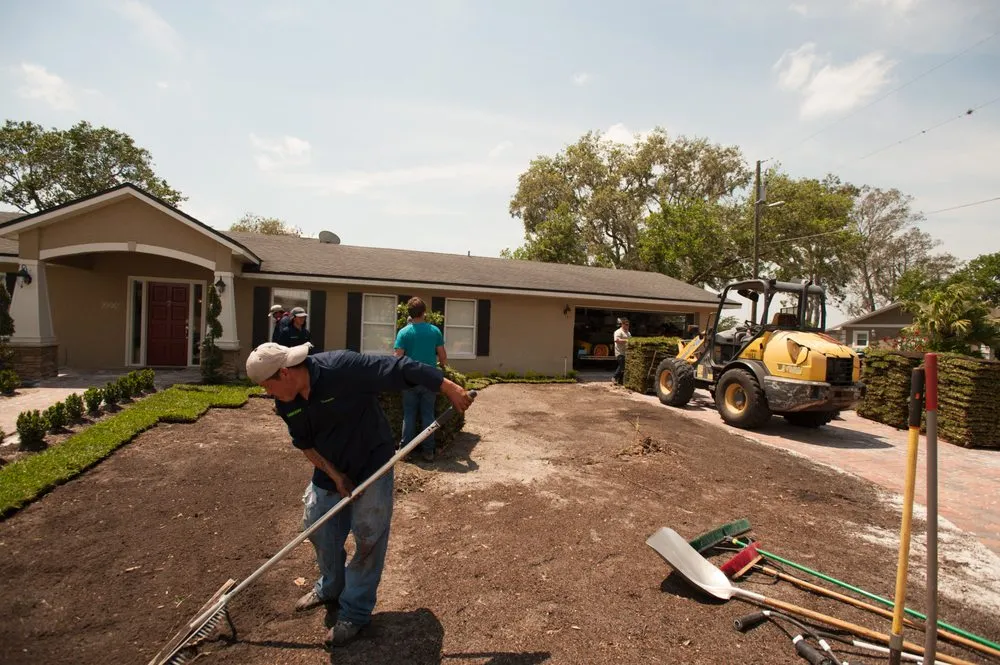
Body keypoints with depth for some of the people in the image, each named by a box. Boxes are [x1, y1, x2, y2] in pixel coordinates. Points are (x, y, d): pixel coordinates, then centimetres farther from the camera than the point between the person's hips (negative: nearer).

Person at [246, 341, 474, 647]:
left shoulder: (343, 367, -33)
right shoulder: (286, 403, -10)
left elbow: (400, 369, -33)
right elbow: (304, 444, 2)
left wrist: (450, 388, -33)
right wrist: (334, 475, -8)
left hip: (372, 464, -6)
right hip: (330, 470, 6)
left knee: (368, 537, 0)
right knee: (318, 528, 16)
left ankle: (355, 612, 21)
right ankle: (331, 588, 44)